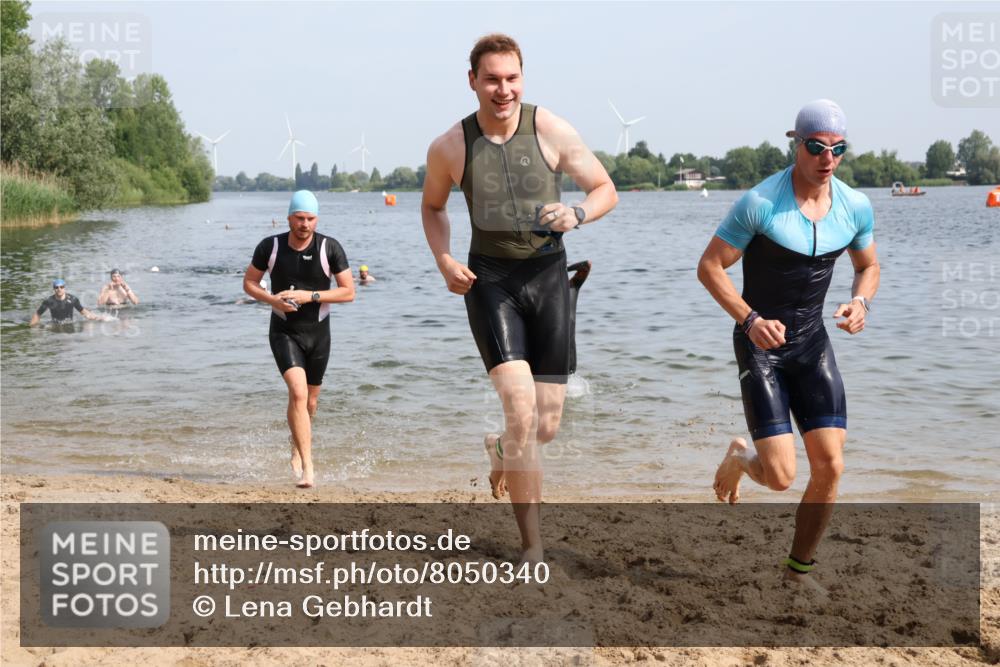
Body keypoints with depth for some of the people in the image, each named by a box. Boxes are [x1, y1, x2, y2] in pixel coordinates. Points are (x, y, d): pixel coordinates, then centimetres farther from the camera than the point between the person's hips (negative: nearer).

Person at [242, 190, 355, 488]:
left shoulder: (330, 248, -10)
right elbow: (249, 282, 3)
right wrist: (272, 299, -17)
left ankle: (296, 448, 45)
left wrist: (309, 296, -20)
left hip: (318, 332, 2)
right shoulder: (270, 247, -8)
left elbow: (349, 291, -9)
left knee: (310, 402, 14)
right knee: (298, 393, -21)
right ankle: (307, 468, -21)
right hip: (284, 332, -2)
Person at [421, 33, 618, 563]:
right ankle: (531, 545, -9)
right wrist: (444, 261, -2)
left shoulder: (551, 131, -7)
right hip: (489, 281, -1)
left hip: (548, 276, 2)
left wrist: (576, 214, -20)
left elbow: (606, 190, 2)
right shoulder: (449, 148, -5)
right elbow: (432, 206, 15)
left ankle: (501, 449, 45)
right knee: (520, 407, -20)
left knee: (546, 427, 5)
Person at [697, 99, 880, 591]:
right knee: (781, 477, -12)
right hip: (760, 344, -5)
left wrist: (861, 302, -8)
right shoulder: (759, 204, -18)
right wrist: (750, 320, -24)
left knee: (830, 467, -5)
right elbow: (709, 267, -12)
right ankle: (740, 457, 26)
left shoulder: (856, 207, -3)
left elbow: (868, 266, 14)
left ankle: (799, 567, 18)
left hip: (812, 343, 5)